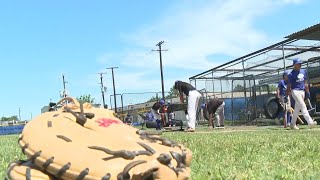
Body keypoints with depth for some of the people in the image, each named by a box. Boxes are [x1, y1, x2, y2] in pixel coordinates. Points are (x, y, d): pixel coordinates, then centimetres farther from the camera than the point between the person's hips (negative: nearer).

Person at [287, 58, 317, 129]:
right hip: (295, 91, -7)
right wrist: (287, 96, -8)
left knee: (297, 109, 9)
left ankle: (292, 124, 16)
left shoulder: (303, 72, 11)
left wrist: (307, 92, 15)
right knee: (303, 106, -16)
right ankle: (310, 122, -21)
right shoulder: (291, 74, -9)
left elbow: (305, 83, 17)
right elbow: (289, 86, -7)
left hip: (302, 91, 7)